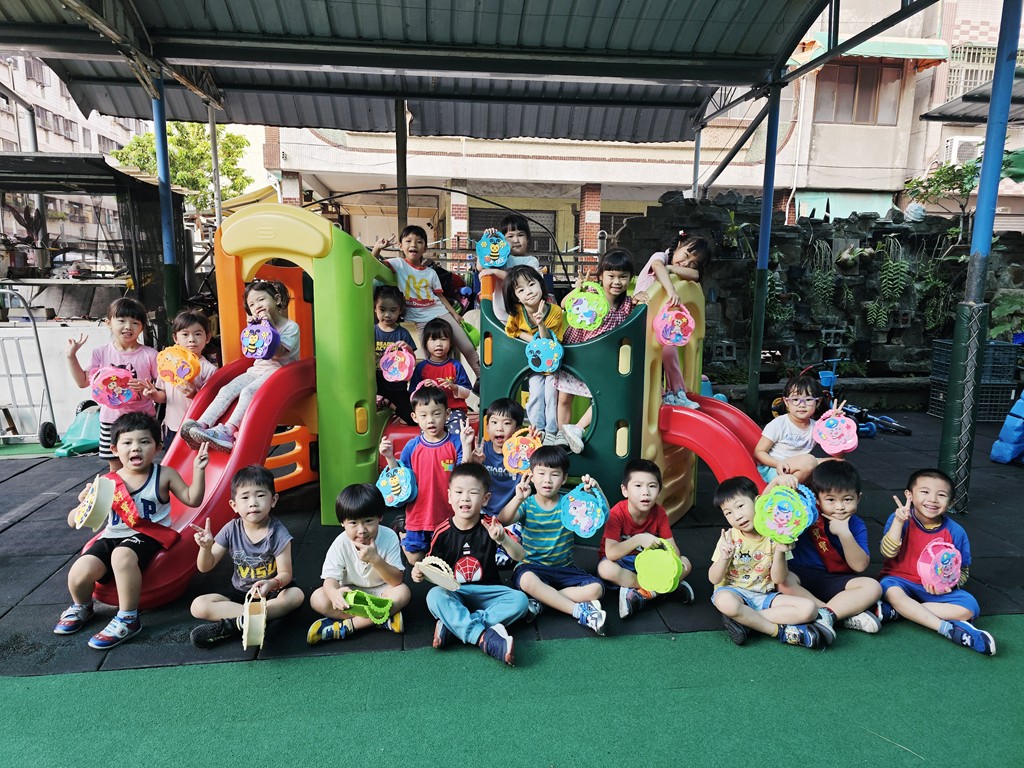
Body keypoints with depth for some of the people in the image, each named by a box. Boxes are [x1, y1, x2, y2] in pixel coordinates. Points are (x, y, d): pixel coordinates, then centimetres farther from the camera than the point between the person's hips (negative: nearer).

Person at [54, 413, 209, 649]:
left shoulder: (164, 475, -1)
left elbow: (192, 500, 5)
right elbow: (73, 522, 3)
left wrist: (198, 471, -8)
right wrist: (84, 504, -20)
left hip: (147, 536, -3)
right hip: (112, 536, 3)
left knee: (122, 555, -36)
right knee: (79, 574, -19)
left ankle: (128, 620, -20)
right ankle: (82, 607, 21)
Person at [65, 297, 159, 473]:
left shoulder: (149, 355, -7)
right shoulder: (101, 353, 1)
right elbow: (83, 382, 9)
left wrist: (148, 388, -24)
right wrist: (71, 356, 4)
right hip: (111, 420, 3)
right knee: (115, 467, 13)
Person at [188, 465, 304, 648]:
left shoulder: (278, 533, -14)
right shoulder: (231, 531, -6)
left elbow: (285, 573, -16)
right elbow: (205, 567, -1)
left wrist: (272, 584, -39)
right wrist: (206, 547, -23)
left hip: (272, 594, -2)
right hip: (240, 595, 3)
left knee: (296, 595, -33)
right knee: (198, 606, -19)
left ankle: (230, 625, -30)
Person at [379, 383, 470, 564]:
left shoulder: (455, 444, -11)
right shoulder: (412, 447, -5)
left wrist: (466, 445, -25)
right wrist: (389, 457, -15)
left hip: (447, 516, -1)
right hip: (418, 515, 1)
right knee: (415, 559, 16)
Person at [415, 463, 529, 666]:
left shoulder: (490, 526, -7)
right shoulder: (442, 532, -7)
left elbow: (519, 556, -14)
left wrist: (502, 539, -34)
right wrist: (420, 572, -19)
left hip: (486, 592, 1)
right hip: (453, 593, -1)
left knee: (520, 600, -25)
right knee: (434, 596, -32)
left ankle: (453, 625, -25)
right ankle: (485, 638, -39)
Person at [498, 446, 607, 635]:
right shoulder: (527, 505, -1)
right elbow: (503, 521, -20)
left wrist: (597, 491, -27)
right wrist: (518, 498, -36)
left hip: (564, 568, 2)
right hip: (532, 566, -2)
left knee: (595, 589, -22)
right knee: (528, 580, -37)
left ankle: (540, 600, -19)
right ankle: (580, 611, -26)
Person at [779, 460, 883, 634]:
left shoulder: (856, 526, 0)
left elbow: (860, 566, -10)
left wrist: (845, 533, -23)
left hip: (835, 582, 2)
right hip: (802, 574, -2)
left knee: (873, 588, -21)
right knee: (783, 581, -34)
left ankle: (824, 615, -25)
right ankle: (847, 615, -25)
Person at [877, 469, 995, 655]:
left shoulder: (955, 532, -4)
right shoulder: (900, 519, -10)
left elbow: (963, 570, 6)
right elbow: (888, 553, -20)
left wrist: (948, 583, -17)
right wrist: (899, 521, -31)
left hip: (936, 589, 3)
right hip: (900, 581, -3)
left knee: (969, 607, -22)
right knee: (892, 591, -36)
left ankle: (895, 611, -24)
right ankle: (949, 629, -29)